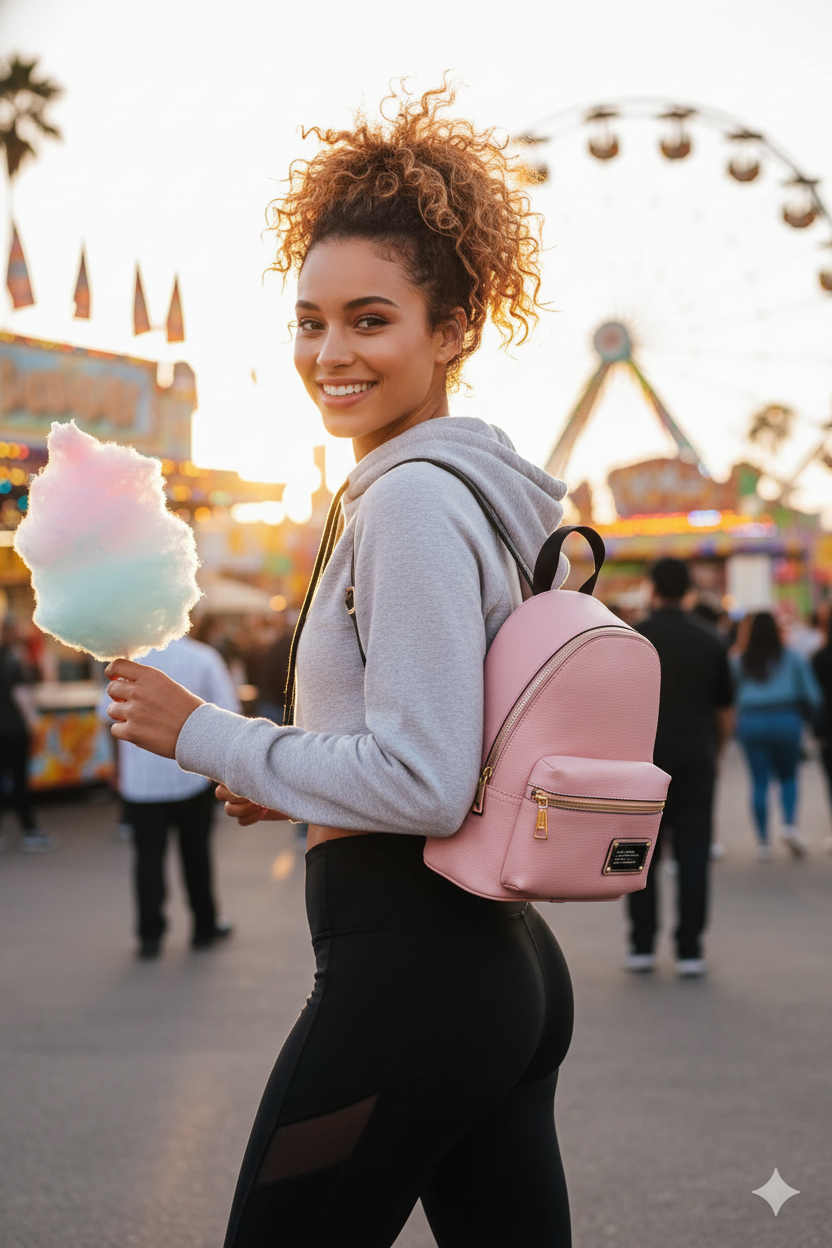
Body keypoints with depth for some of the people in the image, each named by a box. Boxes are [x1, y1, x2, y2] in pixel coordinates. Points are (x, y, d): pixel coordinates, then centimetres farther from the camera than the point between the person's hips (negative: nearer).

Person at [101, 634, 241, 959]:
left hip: (141, 777, 0)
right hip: (192, 772, 0)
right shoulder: (203, 658, -7)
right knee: (195, 851, 13)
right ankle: (205, 927, 24)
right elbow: (228, 712, -9)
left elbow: (108, 710, 0)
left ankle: (150, 936, -1)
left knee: (148, 855, 3)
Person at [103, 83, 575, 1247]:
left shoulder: (412, 498, -16)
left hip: (408, 971, -10)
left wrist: (207, 737, -11)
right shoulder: (496, 488, 14)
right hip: (506, 959, 10)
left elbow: (423, 783, -20)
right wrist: (301, 784, 15)